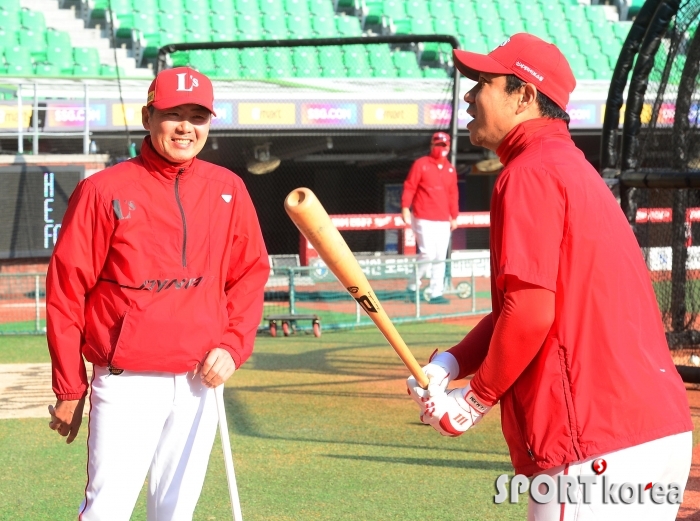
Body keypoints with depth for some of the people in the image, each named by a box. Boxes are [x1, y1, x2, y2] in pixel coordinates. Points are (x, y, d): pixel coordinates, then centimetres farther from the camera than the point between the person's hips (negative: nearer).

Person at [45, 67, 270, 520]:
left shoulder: (227, 190, 8)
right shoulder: (104, 191, -5)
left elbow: (251, 274, 14)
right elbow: (66, 291, -2)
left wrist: (233, 346, -3)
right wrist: (69, 389, -2)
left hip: (200, 381, 4)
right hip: (126, 380, -4)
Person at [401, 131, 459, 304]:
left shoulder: (450, 169, 13)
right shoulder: (421, 164, -1)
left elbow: (453, 194, 17)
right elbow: (409, 187, -4)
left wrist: (454, 216, 15)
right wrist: (405, 208, -13)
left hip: (443, 221, 5)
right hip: (424, 219, -5)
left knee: (440, 257, 3)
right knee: (428, 254, -12)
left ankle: (436, 293, 6)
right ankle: (413, 287, 4)